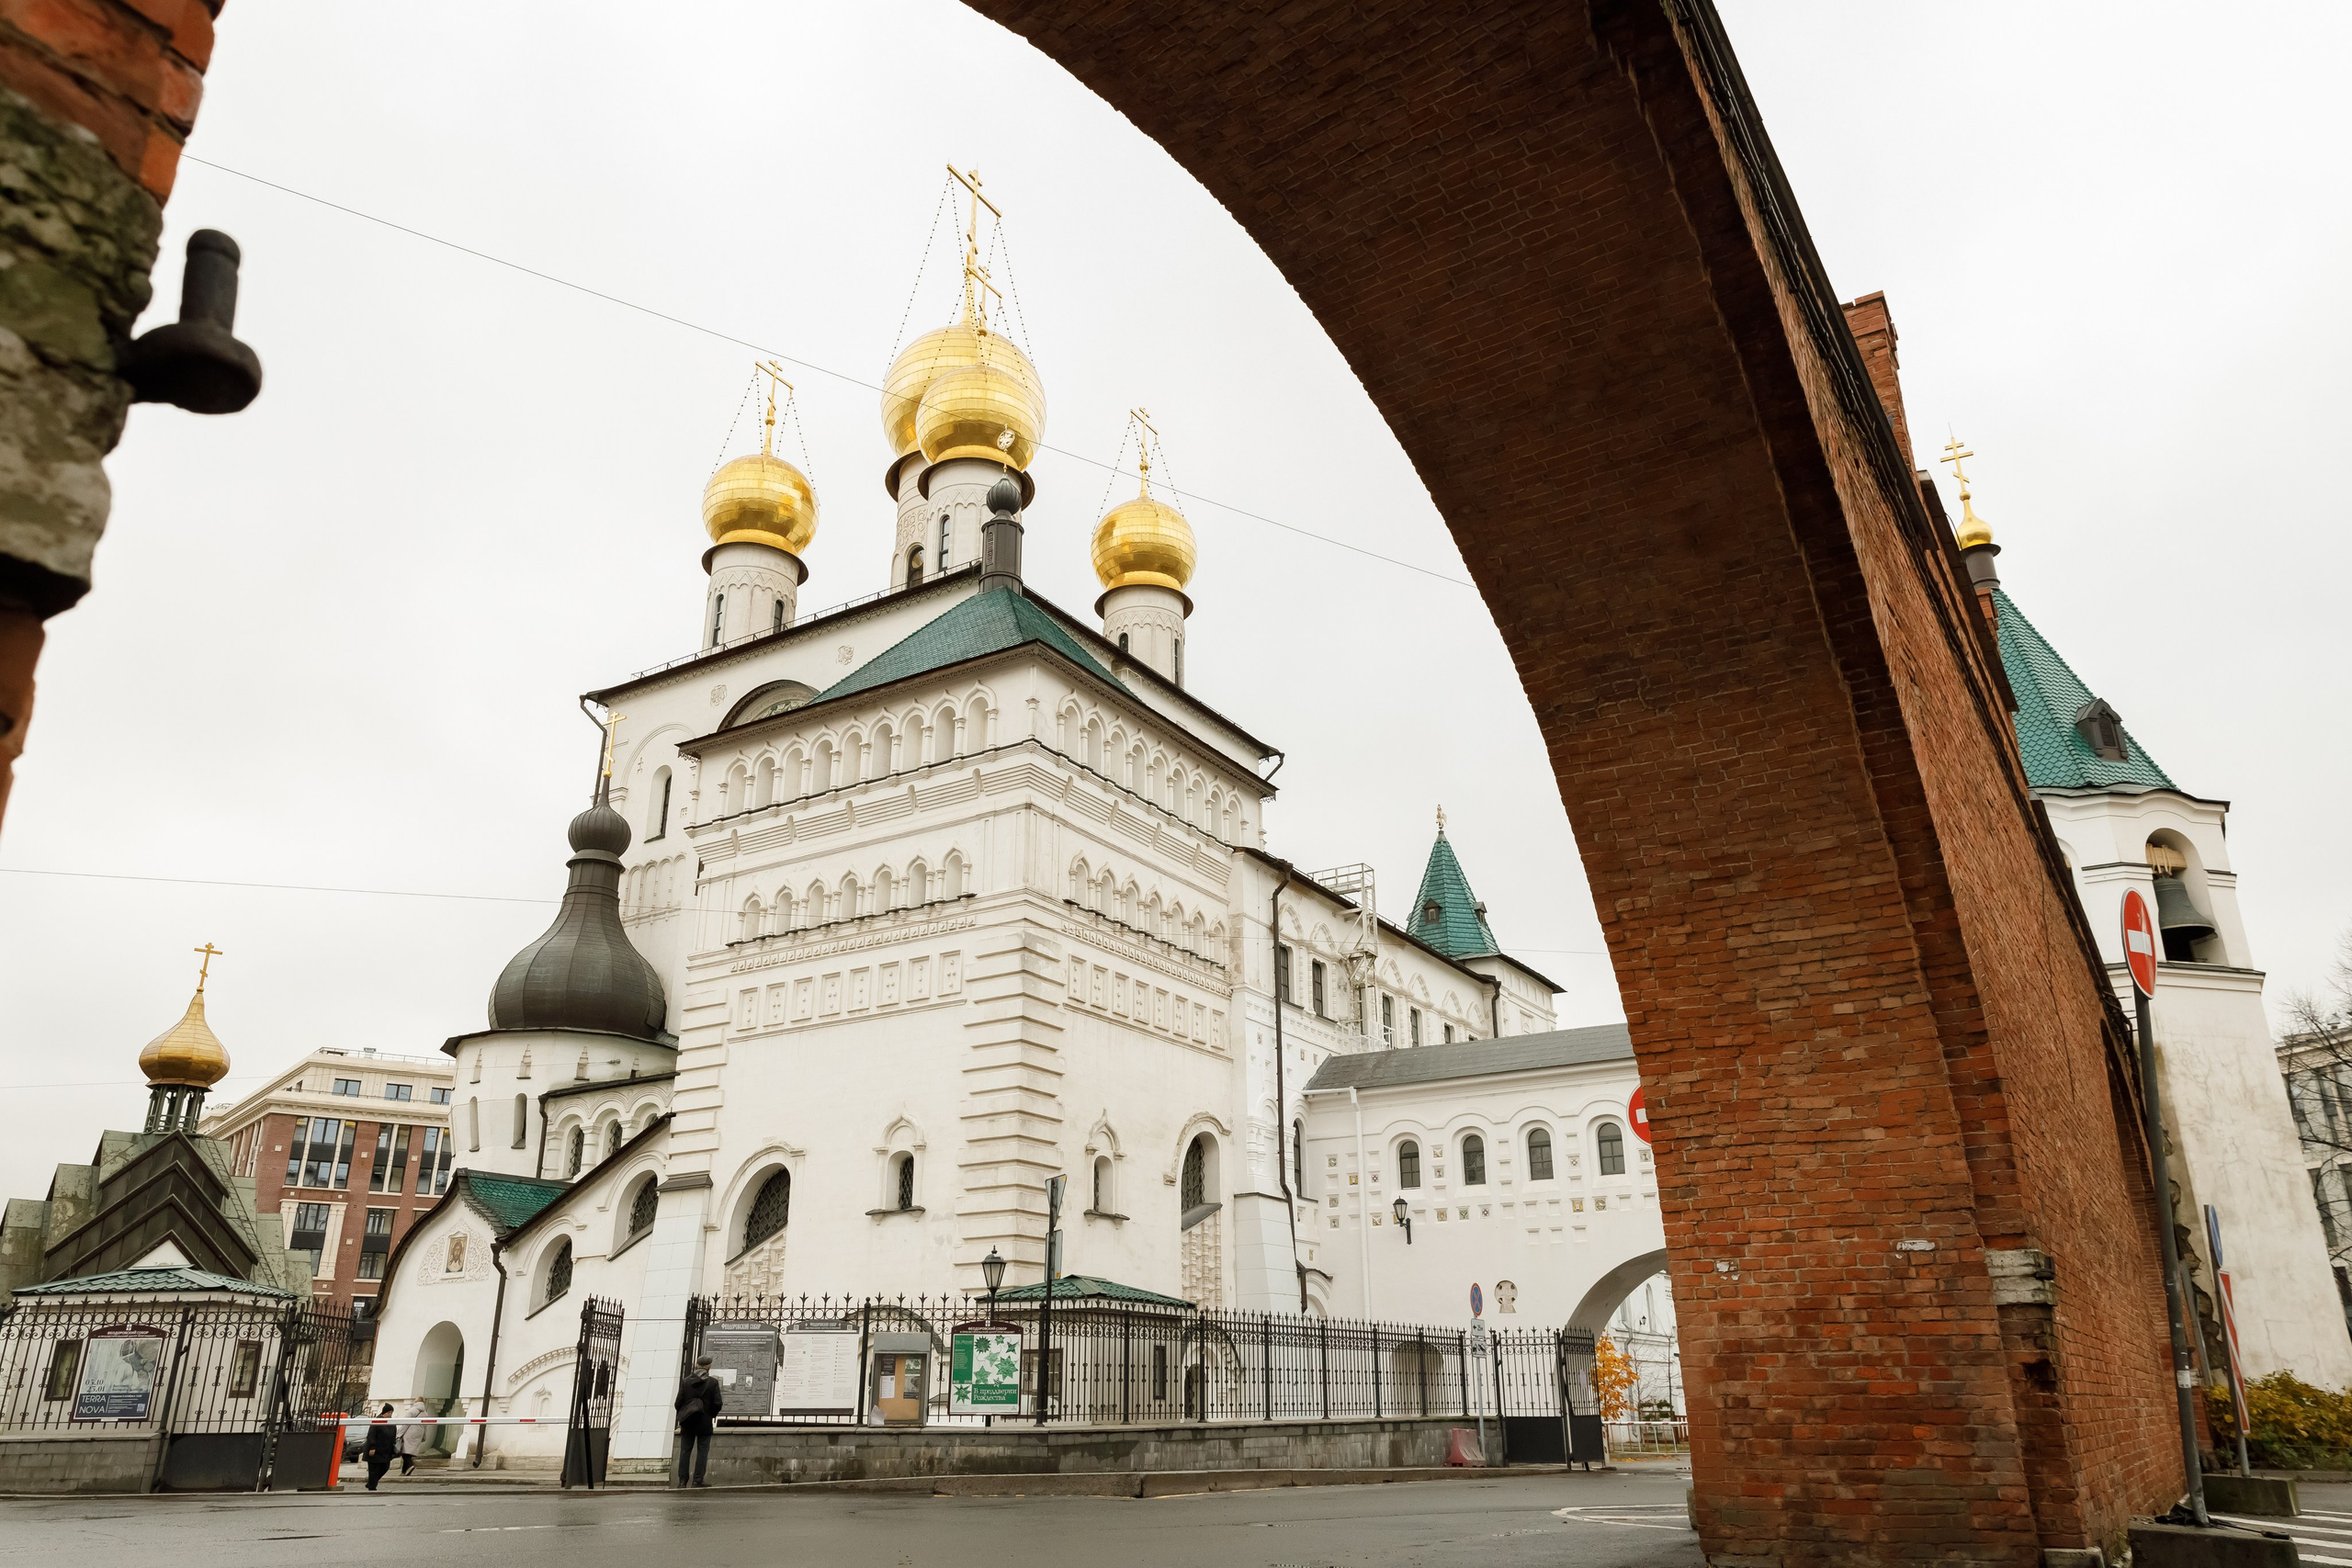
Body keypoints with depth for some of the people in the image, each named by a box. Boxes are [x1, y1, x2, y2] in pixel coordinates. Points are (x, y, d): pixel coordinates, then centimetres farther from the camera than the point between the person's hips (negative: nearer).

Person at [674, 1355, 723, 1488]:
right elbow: (717, 1403, -11)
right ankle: (698, 1479, -3)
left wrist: (682, 1416, 14)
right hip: (705, 1422, -2)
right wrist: (713, 1414, 9)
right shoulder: (713, 1382, -8)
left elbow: (678, 1403, -3)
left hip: (687, 1423, 2)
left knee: (685, 1451, 7)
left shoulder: (686, 1382, -2)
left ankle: (682, 1480, 5)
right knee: (702, 1451, 3)